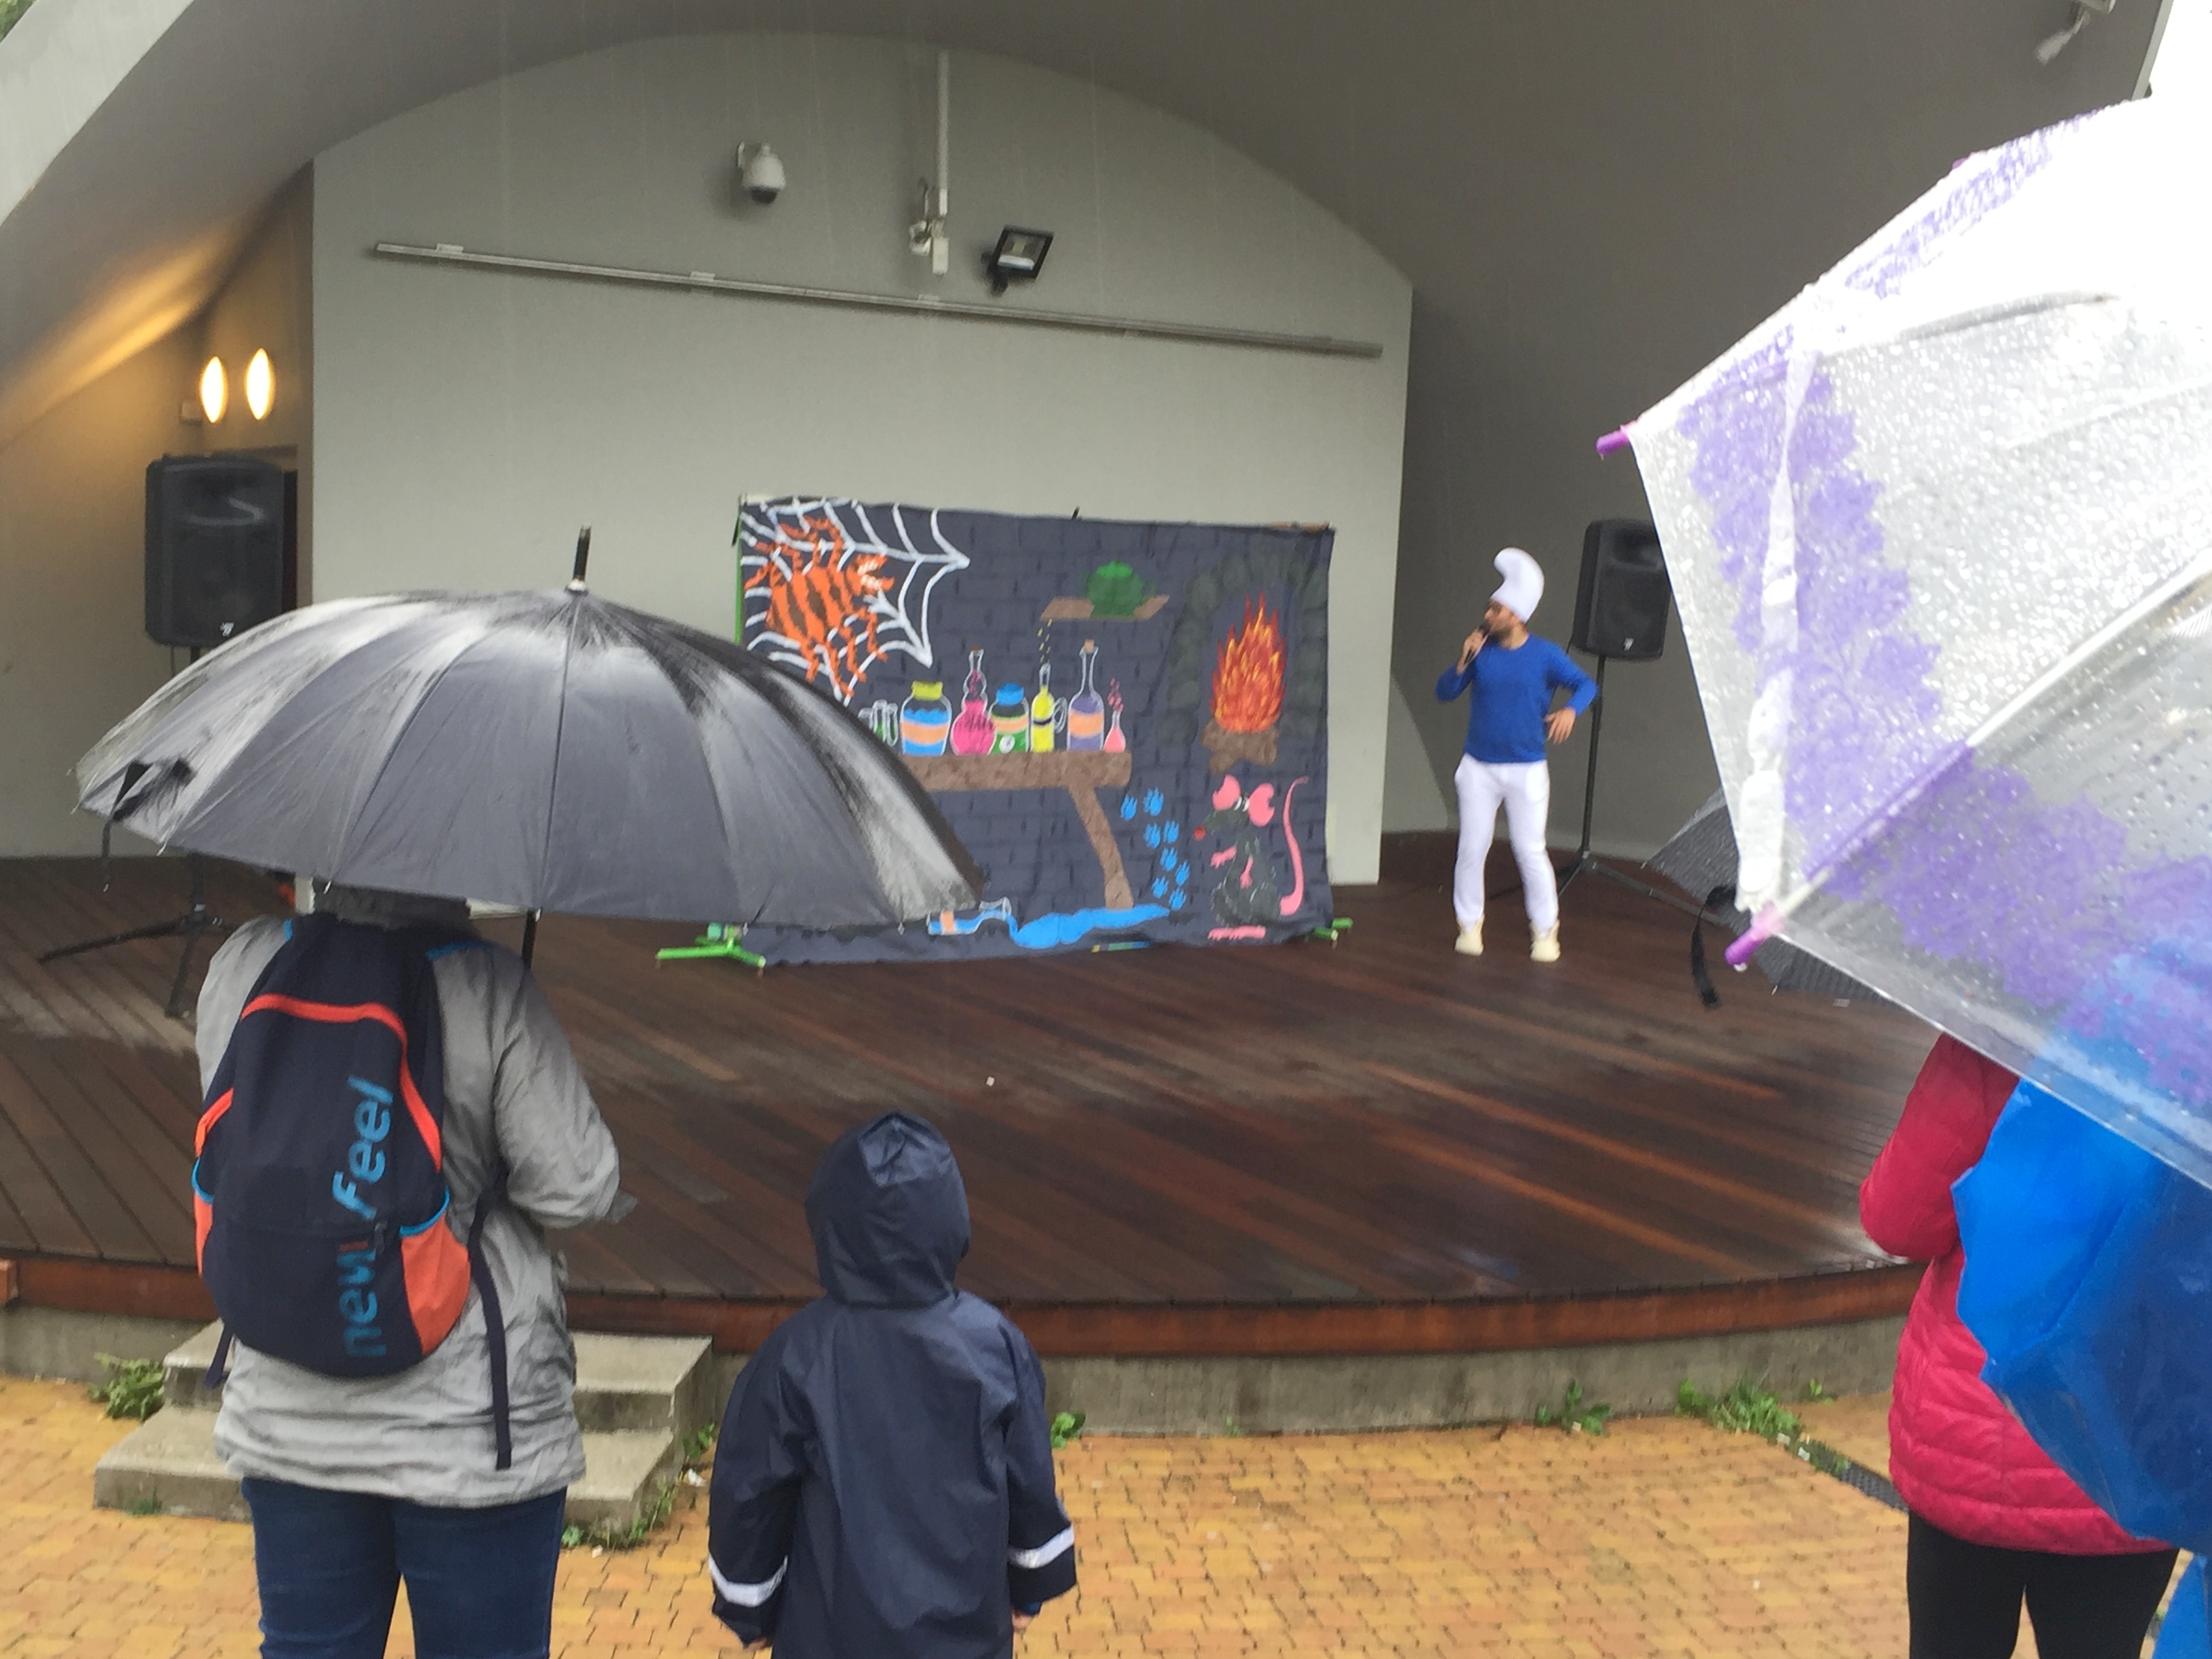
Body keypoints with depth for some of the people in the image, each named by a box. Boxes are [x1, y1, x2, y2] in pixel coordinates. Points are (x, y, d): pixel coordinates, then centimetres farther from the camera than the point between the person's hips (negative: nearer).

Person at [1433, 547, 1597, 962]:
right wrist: (1463, 662, -16)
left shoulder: (1545, 655, -6)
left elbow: (1587, 685, -1)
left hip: (1527, 769, -2)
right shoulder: (1481, 649, 0)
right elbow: (1444, 693, 1)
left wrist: (1570, 709, -21)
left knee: (1530, 852, -1)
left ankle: (1545, 929, 14)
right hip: (1478, 768, 2)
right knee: (1472, 849, 5)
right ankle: (1469, 923, 21)